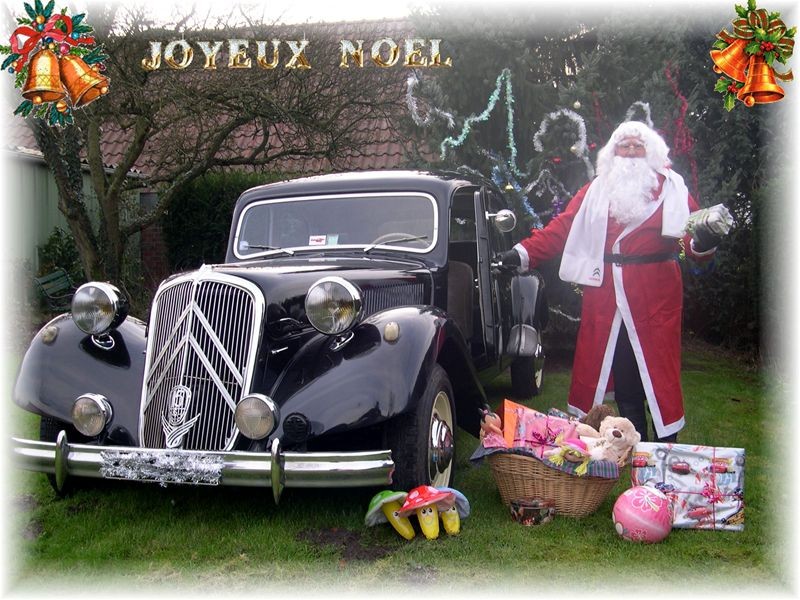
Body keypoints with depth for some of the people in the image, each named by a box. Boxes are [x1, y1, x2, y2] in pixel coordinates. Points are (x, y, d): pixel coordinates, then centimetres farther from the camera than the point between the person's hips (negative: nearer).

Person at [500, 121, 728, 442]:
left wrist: (703, 240, -28)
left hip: (654, 298, -2)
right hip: (605, 297, 3)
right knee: (622, 377, 7)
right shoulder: (596, 190, 14)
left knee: (658, 371, -2)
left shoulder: (672, 188, 6)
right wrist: (523, 253, -2)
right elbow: (561, 228, 8)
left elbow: (691, 232, -5)